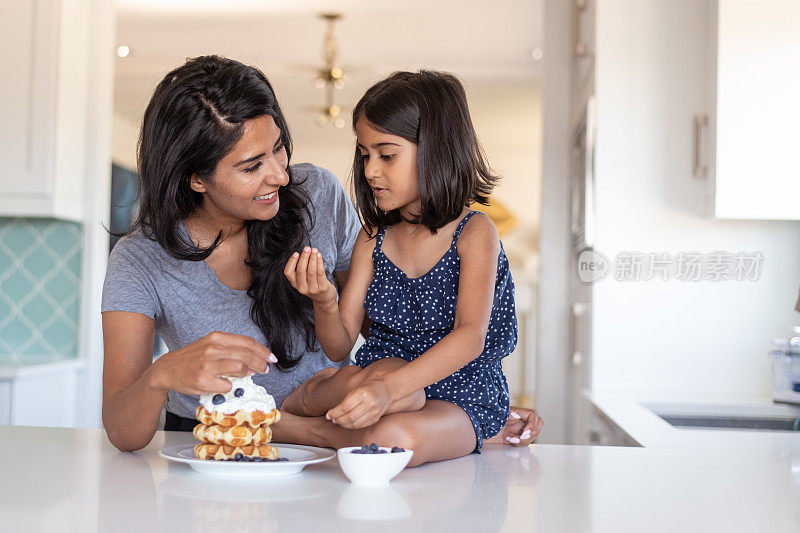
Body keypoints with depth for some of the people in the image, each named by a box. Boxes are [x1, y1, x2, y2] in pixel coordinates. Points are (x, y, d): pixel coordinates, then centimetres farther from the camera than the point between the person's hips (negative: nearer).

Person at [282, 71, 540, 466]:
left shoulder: (473, 233, -8)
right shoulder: (372, 240, 6)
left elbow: (471, 337, -22)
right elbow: (339, 347, 4)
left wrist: (388, 388, -36)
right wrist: (325, 303, -20)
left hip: (462, 397, -3)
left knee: (397, 438, -35)